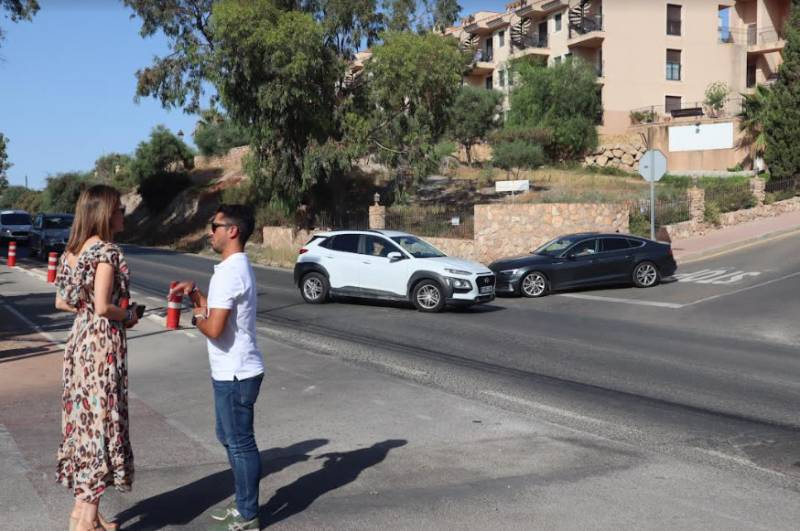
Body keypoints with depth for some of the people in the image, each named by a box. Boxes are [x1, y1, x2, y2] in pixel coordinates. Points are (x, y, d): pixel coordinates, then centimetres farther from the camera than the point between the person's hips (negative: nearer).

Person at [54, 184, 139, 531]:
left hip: (80, 340, 9)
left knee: (84, 419, 15)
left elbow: (62, 302, 14)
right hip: (103, 343, -9)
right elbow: (103, 307, -22)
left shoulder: (73, 250, 10)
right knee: (101, 421, -1)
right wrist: (128, 315, -5)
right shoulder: (107, 251, -16)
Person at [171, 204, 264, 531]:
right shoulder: (238, 267, 12)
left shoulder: (229, 272, -21)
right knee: (231, 439, 20)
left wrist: (197, 317, -6)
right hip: (233, 371, 10)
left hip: (235, 374, -10)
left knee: (241, 444, 1)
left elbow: (215, 328, -26)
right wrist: (193, 291, 8)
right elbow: (217, 310, 19)